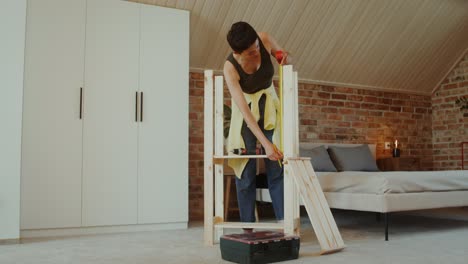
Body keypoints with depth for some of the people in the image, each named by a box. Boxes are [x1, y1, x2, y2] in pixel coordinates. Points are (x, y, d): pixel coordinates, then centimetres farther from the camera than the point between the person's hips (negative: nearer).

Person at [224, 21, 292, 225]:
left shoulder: (265, 40, -18)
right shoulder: (230, 68, -27)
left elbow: (286, 60, 2)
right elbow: (244, 109, -31)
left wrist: (285, 58, -23)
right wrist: (265, 143, -36)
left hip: (269, 106, 3)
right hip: (246, 112, -2)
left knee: (276, 167, -4)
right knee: (246, 169, -3)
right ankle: (247, 226, 7)